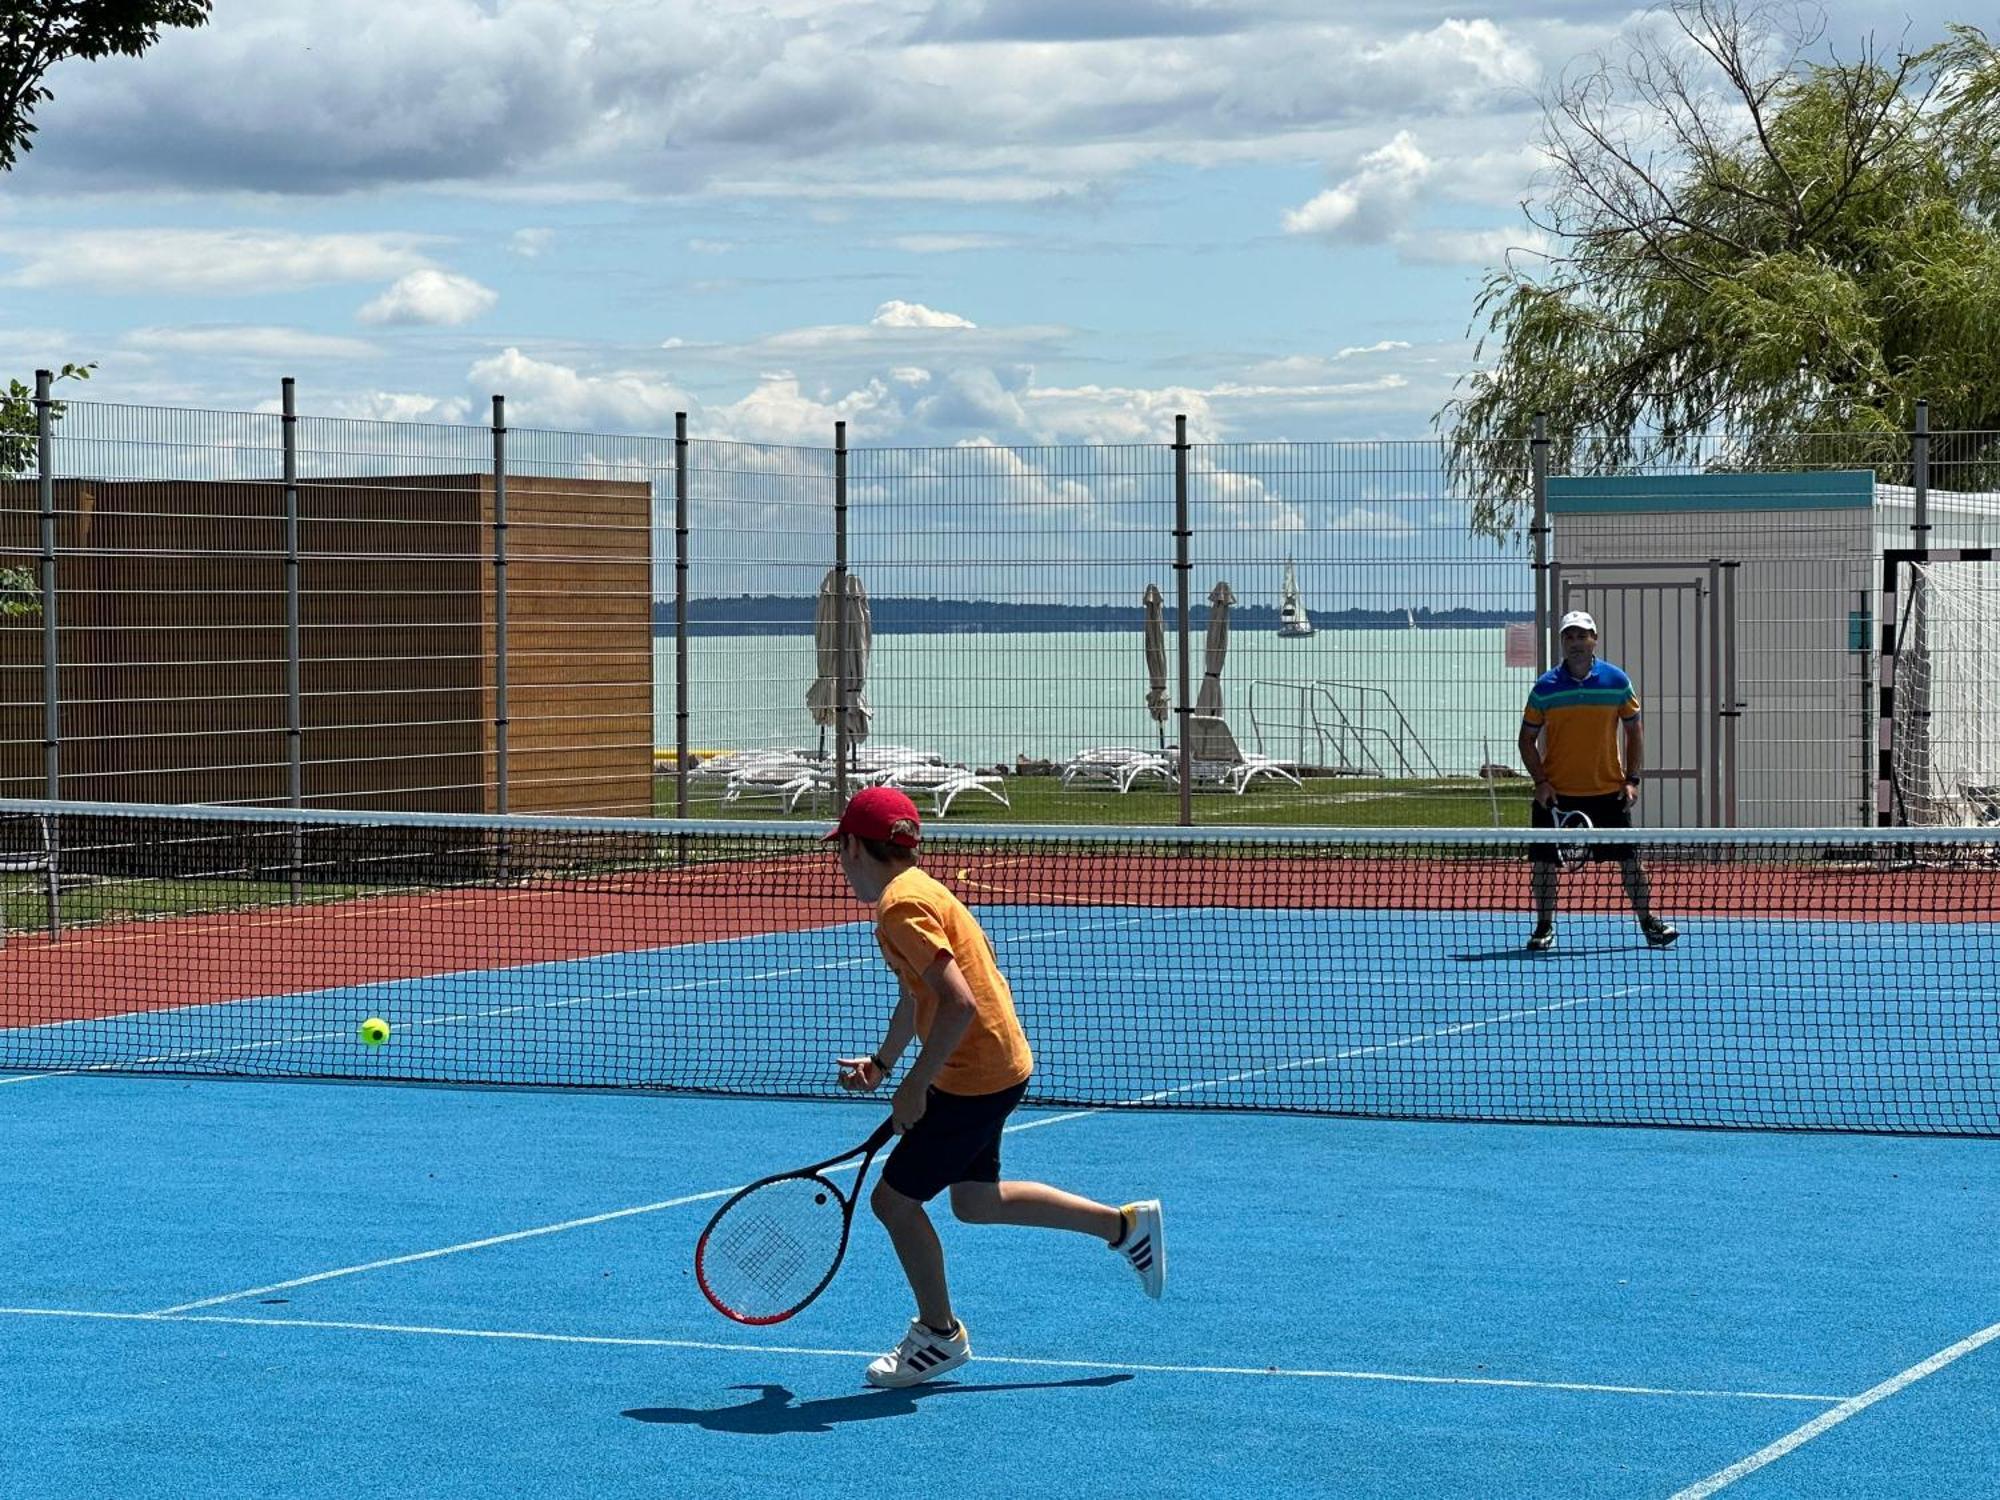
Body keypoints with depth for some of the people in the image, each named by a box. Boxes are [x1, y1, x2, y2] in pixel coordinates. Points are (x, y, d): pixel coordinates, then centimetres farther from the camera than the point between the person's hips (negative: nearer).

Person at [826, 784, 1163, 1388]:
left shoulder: (902, 904, -21)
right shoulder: (913, 889, 11)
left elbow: (958, 1005, -29)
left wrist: (915, 1086, -22)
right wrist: (881, 1063, 27)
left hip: (975, 1078, -10)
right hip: (998, 1067, 10)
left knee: (894, 1199, 1)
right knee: (975, 1200, 21)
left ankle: (940, 1336, 17)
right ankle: (1125, 1225, 27)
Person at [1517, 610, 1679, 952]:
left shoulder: (1617, 681, 0)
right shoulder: (1545, 687, -2)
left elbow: (1633, 731, 7)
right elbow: (1527, 739, 3)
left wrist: (1632, 779, -2)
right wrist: (1540, 781, -8)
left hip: (1608, 791, 0)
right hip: (1556, 794, 0)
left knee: (1628, 857, 4)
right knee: (1543, 860, -1)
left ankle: (1648, 922, 18)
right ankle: (1544, 928, 14)